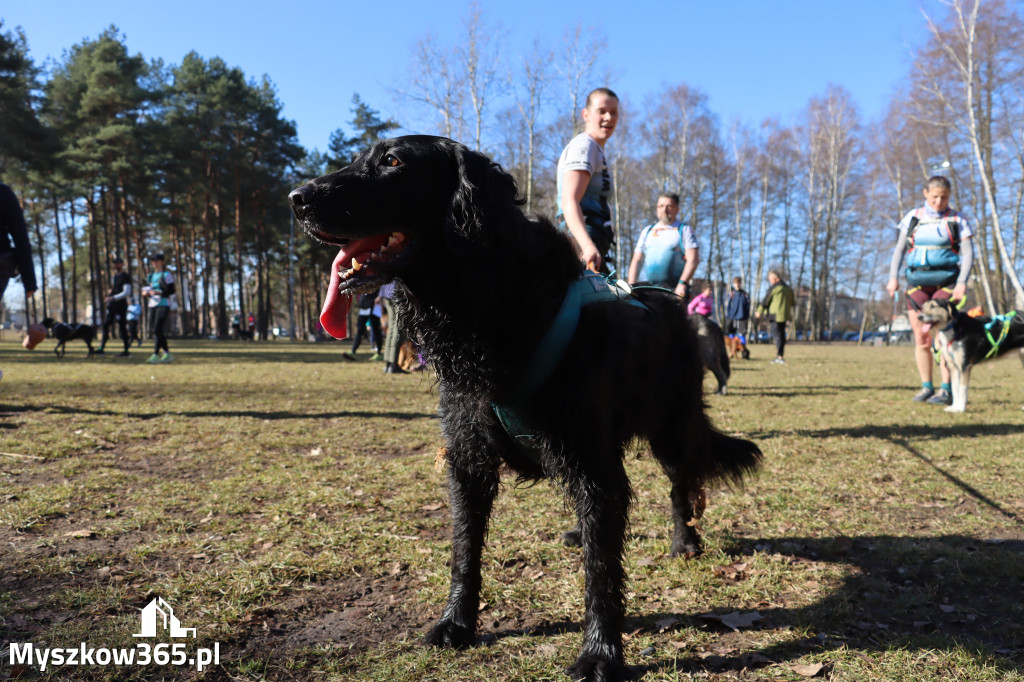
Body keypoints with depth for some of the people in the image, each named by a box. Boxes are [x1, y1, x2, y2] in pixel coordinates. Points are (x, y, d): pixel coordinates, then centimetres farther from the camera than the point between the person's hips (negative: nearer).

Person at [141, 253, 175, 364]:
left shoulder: (166, 275, -4)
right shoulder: (151, 276, 19)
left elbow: (171, 291, -11)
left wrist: (157, 292, -21)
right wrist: (146, 293, 4)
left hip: (163, 305, -8)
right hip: (152, 305, 8)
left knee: (157, 329, -15)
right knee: (155, 330, 7)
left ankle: (156, 355, -17)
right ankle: (167, 354, 15)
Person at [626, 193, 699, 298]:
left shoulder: (685, 230, 12)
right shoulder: (647, 231, 23)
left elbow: (693, 260, 0)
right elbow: (637, 261, 19)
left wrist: (683, 283, -15)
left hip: (673, 290, -3)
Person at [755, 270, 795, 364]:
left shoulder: (774, 288, -10)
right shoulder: (788, 288, 13)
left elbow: (765, 301, -5)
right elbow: (793, 302, 19)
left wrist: (759, 311, 4)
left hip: (776, 315, -7)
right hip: (785, 315, 7)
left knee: (777, 335, -7)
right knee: (781, 335, 13)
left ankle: (780, 357, -10)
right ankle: (780, 355, 17)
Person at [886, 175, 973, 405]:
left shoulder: (957, 220, 3)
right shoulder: (913, 218, 10)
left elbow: (968, 253, -1)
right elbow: (900, 248, 13)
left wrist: (962, 282, -14)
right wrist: (893, 277, 2)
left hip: (946, 282, -3)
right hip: (917, 281, 3)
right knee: (920, 337, 1)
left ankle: (947, 390, -7)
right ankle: (926, 387, 11)